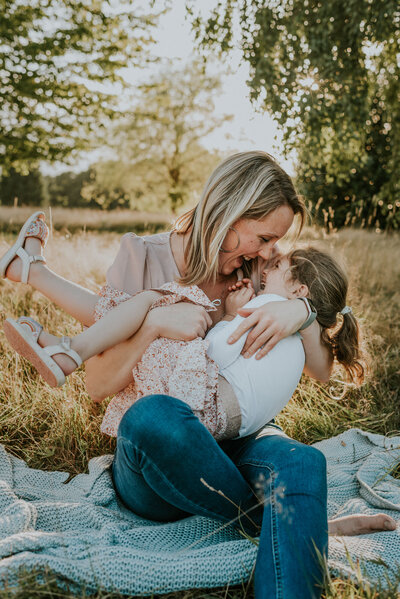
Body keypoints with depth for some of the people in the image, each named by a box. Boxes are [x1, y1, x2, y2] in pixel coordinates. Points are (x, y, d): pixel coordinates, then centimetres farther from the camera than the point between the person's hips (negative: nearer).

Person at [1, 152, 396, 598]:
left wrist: (302, 311, -15)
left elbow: (322, 372, 5)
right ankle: (276, 521, -17)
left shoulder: (253, 275, 4)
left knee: (302, 462, -32)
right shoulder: (144, 259, -4)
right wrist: (154, 323, -22)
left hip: (226, 443, 2)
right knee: (154, 413, -38)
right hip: (149, 465, -2)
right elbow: (99, 386, -5)